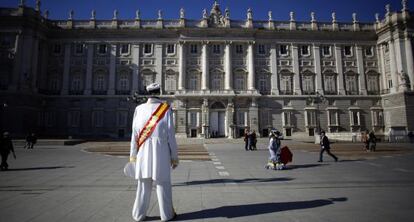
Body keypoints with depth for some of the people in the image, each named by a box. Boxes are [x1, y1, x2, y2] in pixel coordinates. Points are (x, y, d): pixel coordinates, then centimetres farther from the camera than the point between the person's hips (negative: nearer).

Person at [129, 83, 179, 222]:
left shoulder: (139, 109, 1)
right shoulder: (166, 109, -6)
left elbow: (135, 134, 3)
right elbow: (171, 135, -7)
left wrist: (133, 154, 12)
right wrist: (174, 156, 0)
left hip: (143, 151, 3)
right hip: (161, 151, -2)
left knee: (143, 184, 14)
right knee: (163, 183, 8)